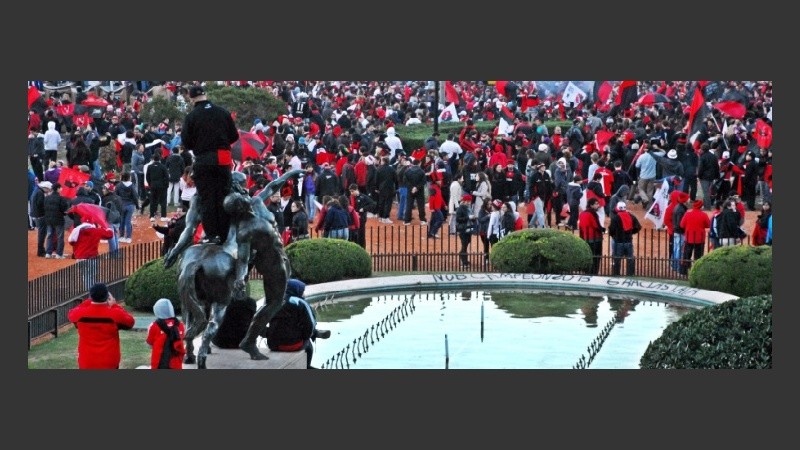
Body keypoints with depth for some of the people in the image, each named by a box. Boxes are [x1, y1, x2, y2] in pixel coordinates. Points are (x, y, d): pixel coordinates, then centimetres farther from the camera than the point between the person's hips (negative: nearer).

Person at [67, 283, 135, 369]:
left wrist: (88, 302, 16)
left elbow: (71, 314, 18)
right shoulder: (115, 314, -12)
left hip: (86, 364, 2)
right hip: (109, 364, -1)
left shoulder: (81, 314, -7)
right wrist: (115, 305, 11)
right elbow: (130, 322, 8)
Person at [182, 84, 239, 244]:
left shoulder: (191, 116, -6)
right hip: (222, 159, 2)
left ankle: (211, 234, -2)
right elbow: (234, 136, 6)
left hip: (202, 161, -2)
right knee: (223, 197, 7)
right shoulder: (222, 112, 2)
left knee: (207, 198, 2)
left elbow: (186, 142, -5)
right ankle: (223, 234, 8)